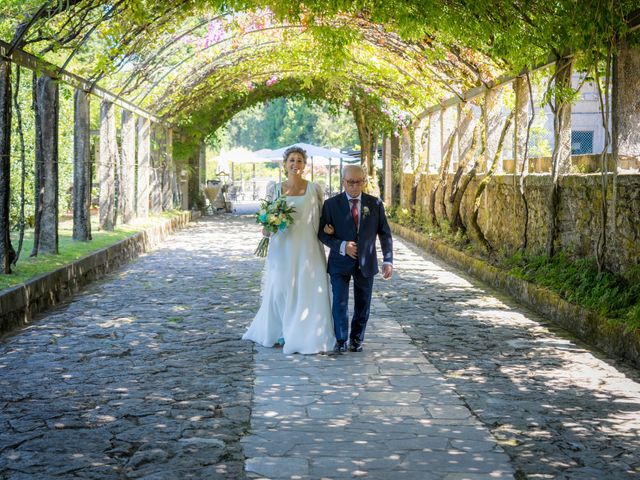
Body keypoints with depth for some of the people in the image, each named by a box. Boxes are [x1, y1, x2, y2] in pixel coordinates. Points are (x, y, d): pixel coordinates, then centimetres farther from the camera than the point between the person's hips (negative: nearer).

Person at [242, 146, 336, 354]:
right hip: (282, 249, 1)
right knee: (280, 289, 4)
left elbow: (321, 218, 8)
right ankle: (281, 332, 20)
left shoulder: (314, 189, 2)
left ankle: (305, 335, 5)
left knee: (308, 290, -4)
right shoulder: (276, 189, 6)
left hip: (307, 249, -1)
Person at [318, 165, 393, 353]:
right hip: (340, 262, -2)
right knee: (340, 302, -6)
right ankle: (341, 340, 10)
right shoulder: (331, 204, -3)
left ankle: (357, 339, 25)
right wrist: (342, 246, -18)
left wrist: (388, 260, -5)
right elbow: (322, 233, -3)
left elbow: (385, 234, 3)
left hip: (366, 262, 2)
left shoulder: (375, 204, 1)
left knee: (363, 304, 9)